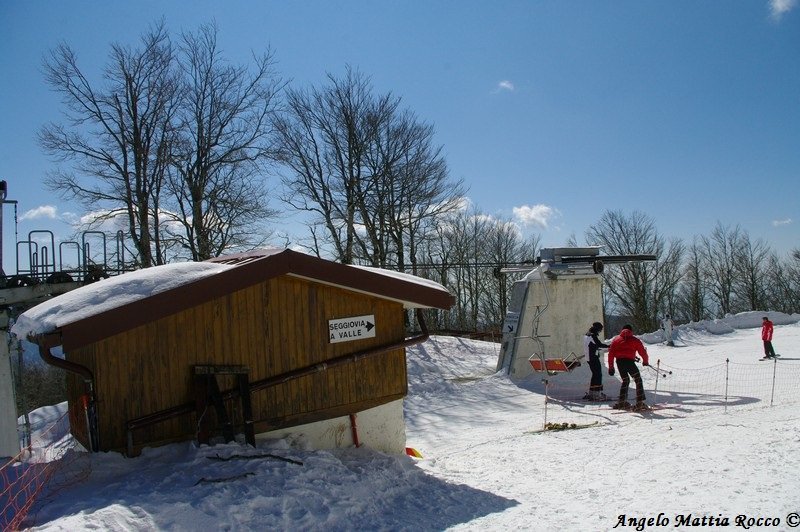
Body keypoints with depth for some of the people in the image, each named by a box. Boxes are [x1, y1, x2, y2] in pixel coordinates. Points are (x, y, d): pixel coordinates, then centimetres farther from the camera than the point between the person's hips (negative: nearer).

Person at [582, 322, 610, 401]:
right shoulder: (593, 336, -17)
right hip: (594, 358, -10)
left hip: (589, 358, 10)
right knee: (598, 375, -6)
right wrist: (609, 346, -6)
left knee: (595, 374, 17)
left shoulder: (586, 335, 12)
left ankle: (591, 393, 21)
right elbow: (600, 344, -14)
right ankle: (597, 394, -10)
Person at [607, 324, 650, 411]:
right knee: (638, 380, 5)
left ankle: (622, 401, 17)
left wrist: (611, 367, 13)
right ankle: (640, 402, -6)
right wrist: (646, 361, 28)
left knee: (625, 380, 21)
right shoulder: (635, 340, 9)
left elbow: (611, 353, 12)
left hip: (619, 362, 4)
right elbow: (643, 352, 9)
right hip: (629, 361, -4)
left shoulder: (616, 339, 17)